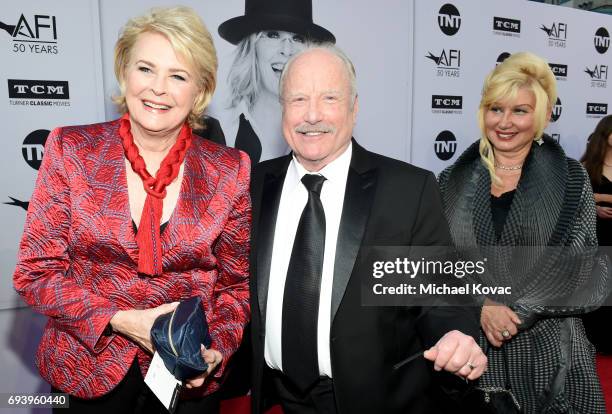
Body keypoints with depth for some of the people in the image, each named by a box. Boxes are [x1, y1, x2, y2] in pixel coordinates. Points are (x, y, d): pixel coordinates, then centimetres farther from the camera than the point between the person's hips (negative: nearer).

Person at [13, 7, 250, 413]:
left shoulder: (230, 170, -9)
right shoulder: (71, 150, -8)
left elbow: (235, 284, 0)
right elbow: (36, 271, -6)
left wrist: (216, 348, -15)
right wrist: (122, 320, -16)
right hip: (87, 372, 0)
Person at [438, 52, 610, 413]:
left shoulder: (571, 180, 0)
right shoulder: (453, 181, 2)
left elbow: (580, 270, -5)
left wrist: (514, 312, -14)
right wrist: (479, 306, -15)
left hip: (547, 350, -1)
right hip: (468, 347, 1)